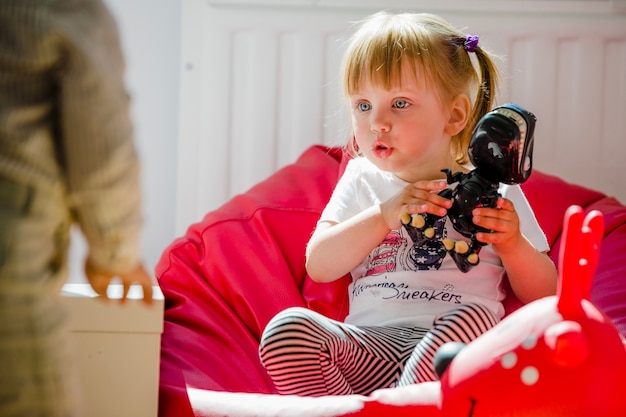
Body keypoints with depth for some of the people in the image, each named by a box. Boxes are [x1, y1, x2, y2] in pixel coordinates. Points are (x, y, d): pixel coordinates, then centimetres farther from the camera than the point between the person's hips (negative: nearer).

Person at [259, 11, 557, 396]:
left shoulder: (494, 193, 11)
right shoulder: (363, 181, 18)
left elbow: (543, 295, 11)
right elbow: (318, 266, 4)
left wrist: (513, 245, -9)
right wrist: (384, 216, -9)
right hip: (369, 343, 2)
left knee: (475, 317, -35)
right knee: (288, 327, -24)